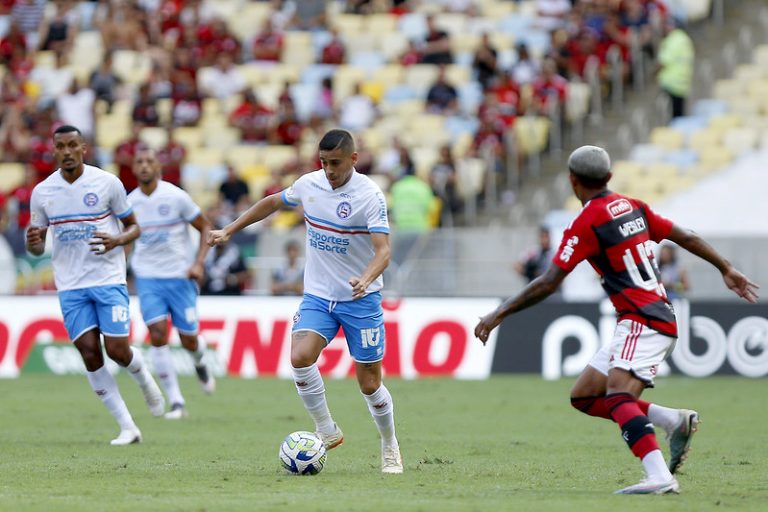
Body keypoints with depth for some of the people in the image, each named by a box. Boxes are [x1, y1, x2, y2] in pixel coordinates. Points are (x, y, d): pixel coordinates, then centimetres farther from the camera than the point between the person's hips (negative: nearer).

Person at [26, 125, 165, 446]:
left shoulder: (107, 183, -4)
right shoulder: (42, 192, 3)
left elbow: (133, 227, 5)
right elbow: (37, 247, 10)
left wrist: (117, 241, -17)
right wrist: (33, 242, -14)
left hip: (108, 279, -2)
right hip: (70, 286, 2)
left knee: (117, 350, -10)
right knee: (89, 354, -7)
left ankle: (144, 380, 27)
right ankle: (127, 428, 0)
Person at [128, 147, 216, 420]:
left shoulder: (176, 197, -9)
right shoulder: (130, 202, 1)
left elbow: (205, 227, -2)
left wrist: (198, 263, -13)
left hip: (180, 276, -2)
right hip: (148, 277, 2)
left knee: (189, 340, 2)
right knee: (158, 335, -15)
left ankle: (200, 364, 42)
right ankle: (176, 402, -9)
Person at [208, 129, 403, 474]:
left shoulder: (369, 195, -16)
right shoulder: (308, 185, 0)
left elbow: (383, 251, -23)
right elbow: (273, 203, 20)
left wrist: (365, 279, -43)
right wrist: (229, 231, 18)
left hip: (361, 300, -4)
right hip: (317, 295, 4)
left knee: (369, 384, 1)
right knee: (300, 357, -23)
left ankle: (390, 449, 25)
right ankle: (327, 431, -5)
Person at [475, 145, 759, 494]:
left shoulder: (586, 223, -10)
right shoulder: (633, 207, 13)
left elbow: (548, 283, -12)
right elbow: (687, 238, 18)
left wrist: (499, 314, -6)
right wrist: (727, 270, 31)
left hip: (644, 322, -9)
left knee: (618, 397, -27)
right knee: (583, 396, 11)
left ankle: (660, 478, -45)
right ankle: (675, 420, 4)